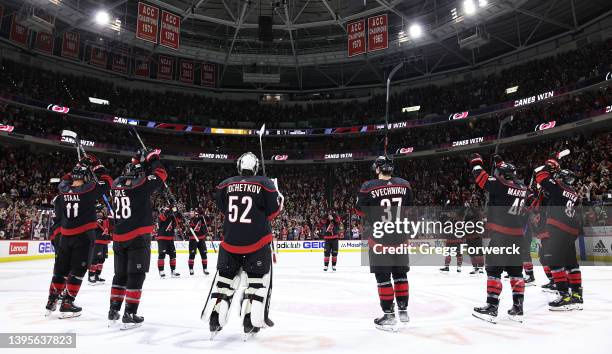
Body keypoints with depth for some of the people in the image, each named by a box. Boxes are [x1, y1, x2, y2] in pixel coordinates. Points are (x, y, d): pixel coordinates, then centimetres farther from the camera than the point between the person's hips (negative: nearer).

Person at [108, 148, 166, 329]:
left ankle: (114, 310, 24)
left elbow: (127, 177, 26)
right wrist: (153, 159, 10)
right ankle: (129, 315, -1)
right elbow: (160, 175, -2)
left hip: (119, 237, 6)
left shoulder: (117, 184, 6)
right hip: (139, 236, -6)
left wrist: (136, 161, 22)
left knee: (120, 274, 18)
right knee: (136, 275, -1)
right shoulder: (142, 185, -11)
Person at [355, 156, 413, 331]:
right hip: (400, 237, 4)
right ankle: (403, 310, 27)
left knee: (383, 277, 4)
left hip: (379, 238, -4)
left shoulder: (368, 187, -13)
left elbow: (360, 211, -2)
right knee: (400, 274, 17)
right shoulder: (404, 185, -1)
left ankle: (389, 315, 6)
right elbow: (408, 208, 11)